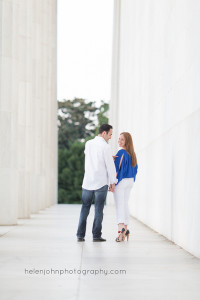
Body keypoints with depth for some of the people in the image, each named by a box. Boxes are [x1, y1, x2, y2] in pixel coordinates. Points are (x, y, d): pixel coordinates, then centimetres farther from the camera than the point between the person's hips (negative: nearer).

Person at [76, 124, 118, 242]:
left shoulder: (88, 144, 8)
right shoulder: (105, 147, -11)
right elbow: (110, 166, -9)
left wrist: (109, 156, 22)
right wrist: (113, 182, -1)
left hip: (87, 182, 5)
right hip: (101, 183, -5)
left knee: (85, 208, 9)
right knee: (99, 209, 2)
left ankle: (80, 235, 6)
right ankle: (96, 235, 2)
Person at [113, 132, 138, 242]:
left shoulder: (121, 152, -15)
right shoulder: (132, 153, 8)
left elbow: (116, 168, -18)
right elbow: (135, 168, 15)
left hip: (121, 181, -8)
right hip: (130, 181, 8)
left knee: (119, 206, -10)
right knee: (125, 205, 15)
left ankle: (121, 228, -23)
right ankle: (125, 230, 19)